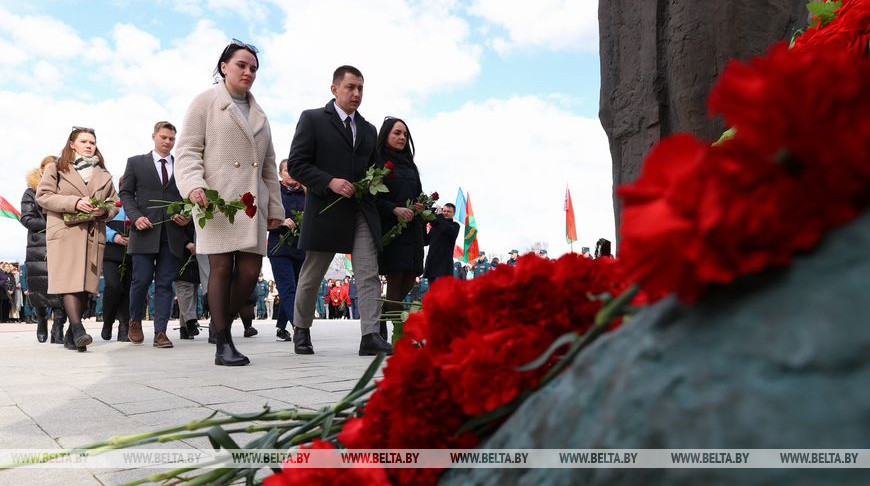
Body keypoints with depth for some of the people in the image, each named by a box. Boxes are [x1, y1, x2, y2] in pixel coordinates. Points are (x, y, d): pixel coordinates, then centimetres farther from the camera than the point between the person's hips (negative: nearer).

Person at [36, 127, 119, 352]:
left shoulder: (104, 175, 22)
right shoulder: (55, 169, 13)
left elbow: (114, 204, 21)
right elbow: (43, 196, 1)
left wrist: (104, 211, -3)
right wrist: (74, 202, -13)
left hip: (93, 236, 3)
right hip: (65, 232, -3)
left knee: (86, 285, 0)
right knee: (69, 281, -17)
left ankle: (71, 335, 9)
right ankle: (78, 329, -26)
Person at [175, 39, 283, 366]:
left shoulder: (259, 114, 23)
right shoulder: (206, 102, 7)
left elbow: (269, 165, 23)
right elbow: (188, 151, -1)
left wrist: (275, 207, 17)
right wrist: (194, 185, -19)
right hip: (216, 199, -5)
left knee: (250, 271, -2)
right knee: (222, 267, -5)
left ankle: (223, 323, 20)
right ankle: (222, 344, 3)